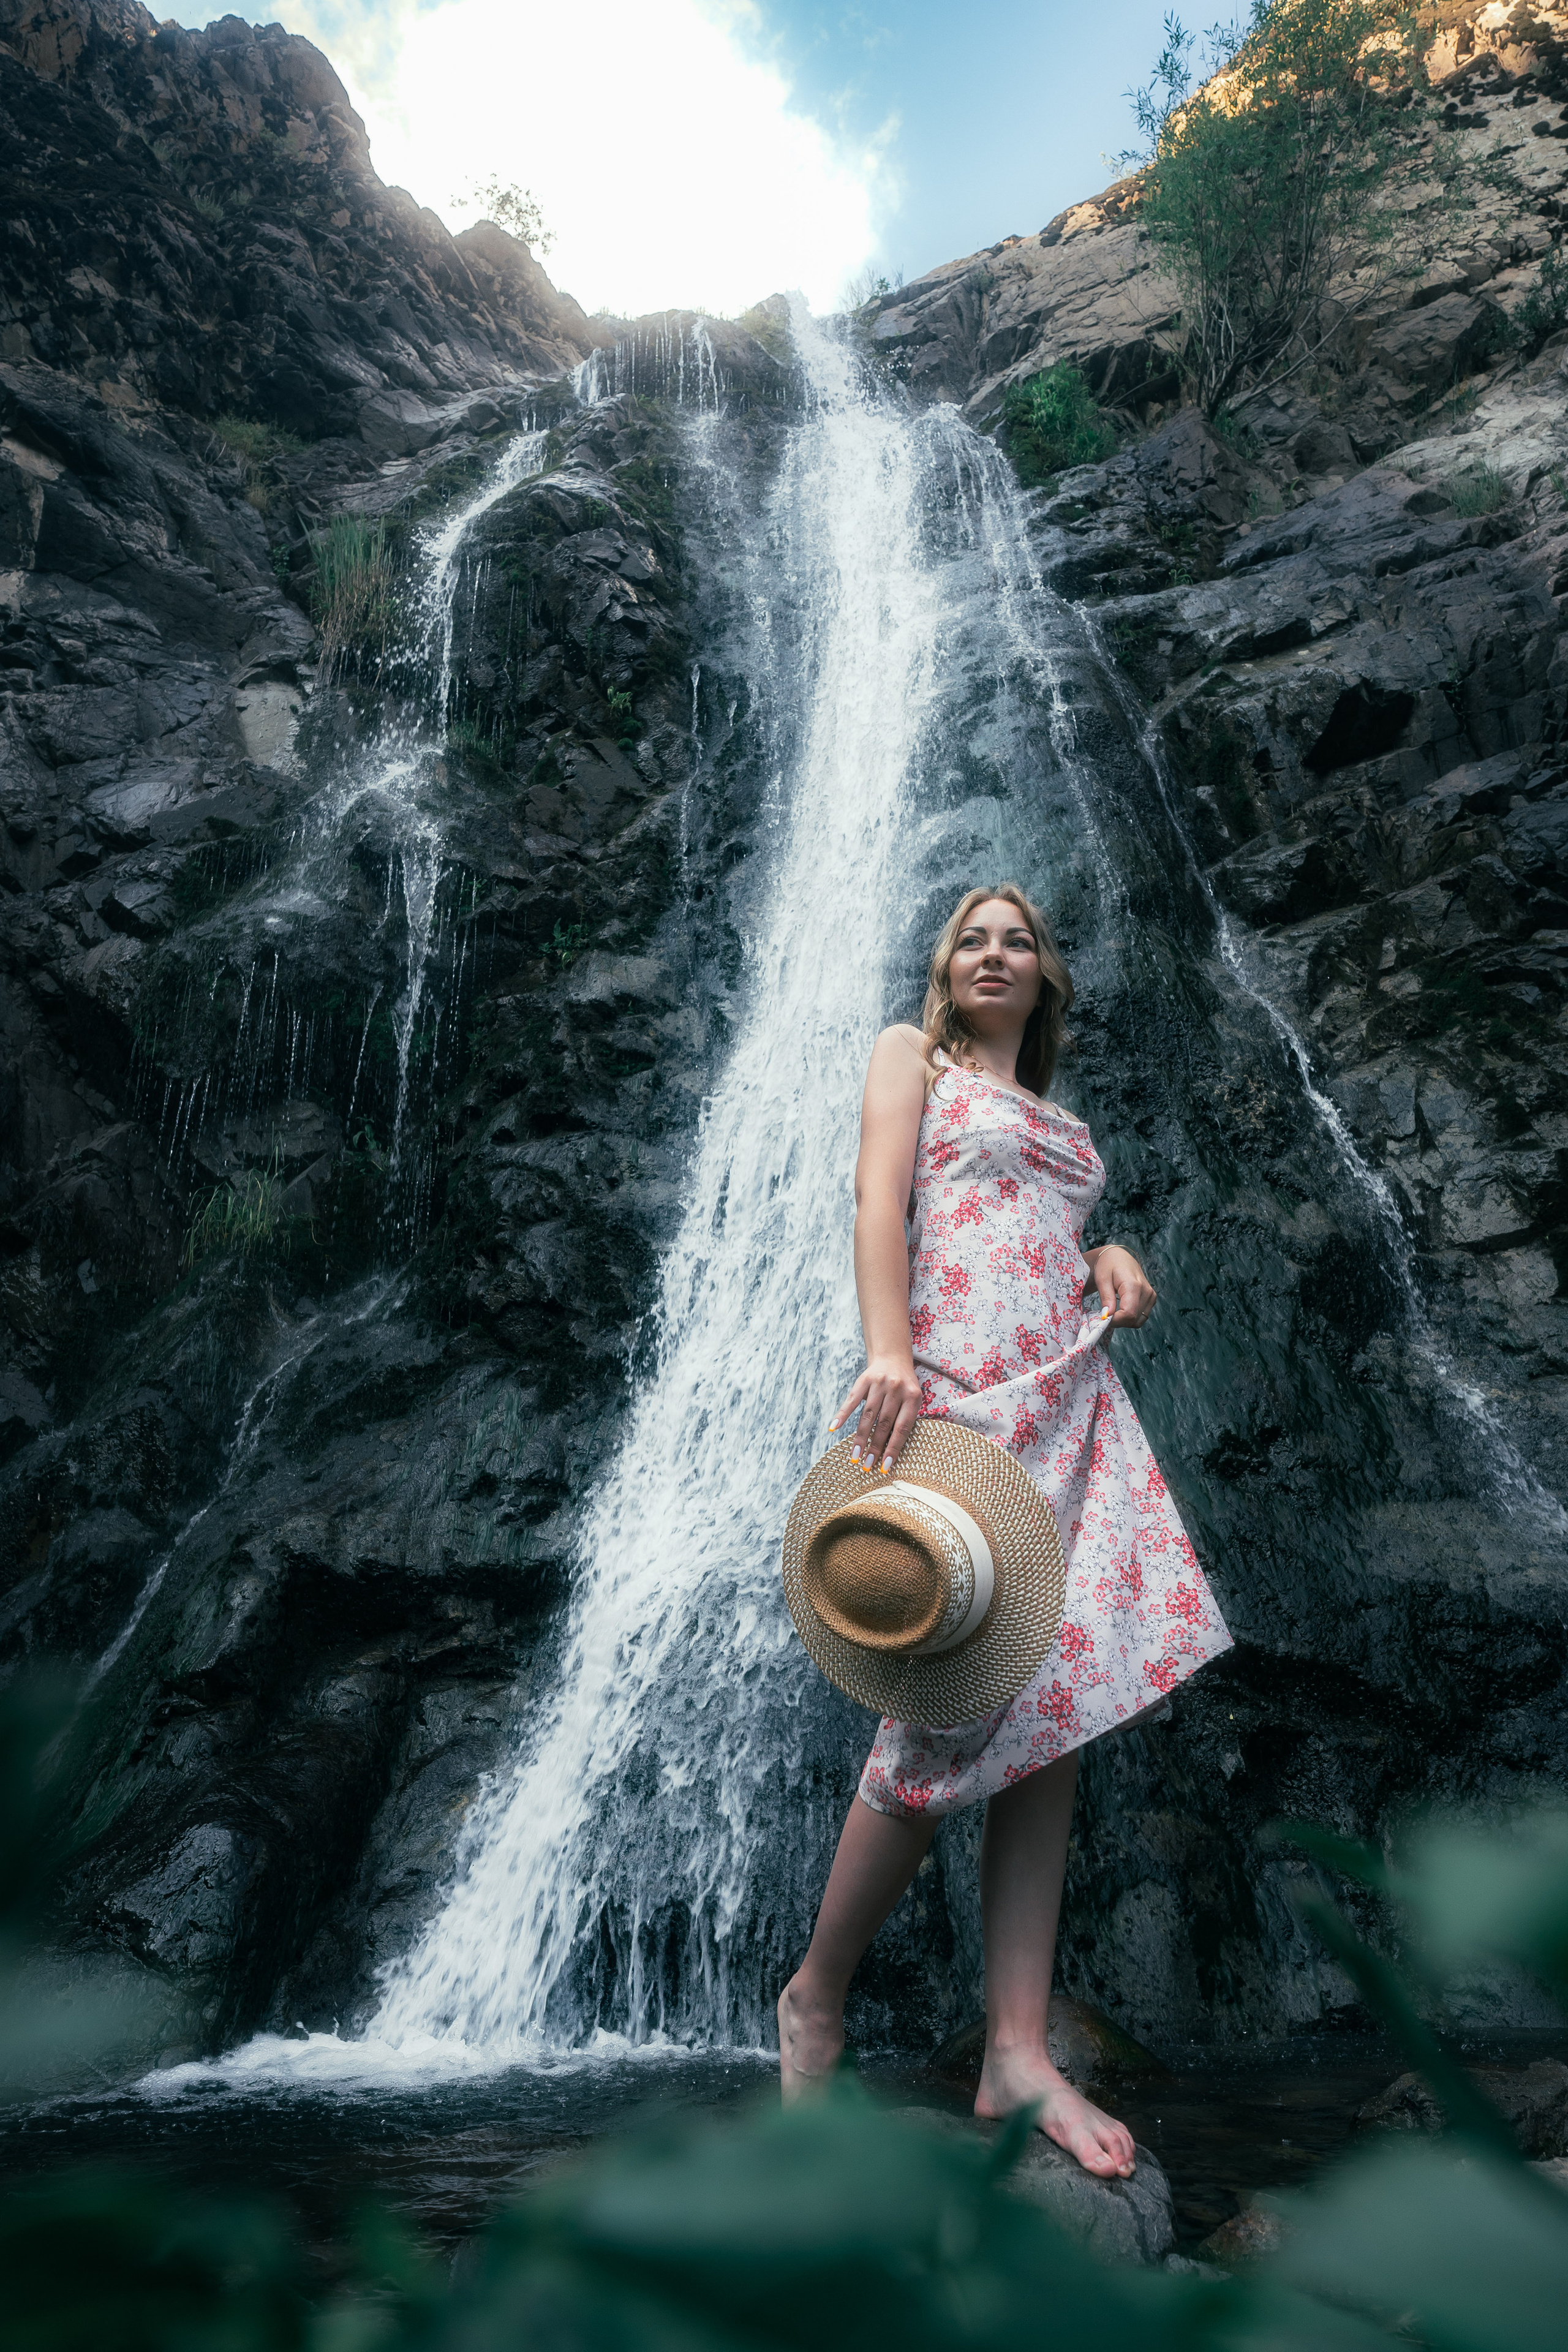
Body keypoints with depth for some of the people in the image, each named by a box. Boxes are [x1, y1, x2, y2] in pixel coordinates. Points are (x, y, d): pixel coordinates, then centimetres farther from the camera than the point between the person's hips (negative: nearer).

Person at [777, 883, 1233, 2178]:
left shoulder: (1054, 1115, 29)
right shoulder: (911, 1056, 11)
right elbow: (880, 1200, -5)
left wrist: (1111, 1260, 4)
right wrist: (889, 1349, -21)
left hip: (1069, 1397, 6)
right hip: (950, 1390, -6)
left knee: (1053, 1704, -3)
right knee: (957, 1713, -12)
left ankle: (1018, 2052, 2)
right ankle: (816, 1996, 9)